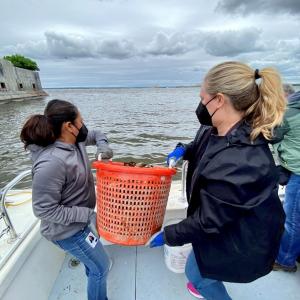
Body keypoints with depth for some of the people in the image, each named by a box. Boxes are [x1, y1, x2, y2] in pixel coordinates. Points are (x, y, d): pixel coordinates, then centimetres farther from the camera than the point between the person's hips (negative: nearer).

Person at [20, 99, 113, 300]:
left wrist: (103, 146, -13)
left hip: (80, 220, 9)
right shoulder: (51, 163, -35)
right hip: (67, 229, -9)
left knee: (92, 257, 36)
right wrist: (88, 214, -26)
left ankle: (92, 274, 68)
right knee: (101, 267, 11)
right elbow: (44, 210, -28)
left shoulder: (75, 140, -11)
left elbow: (95, 134, 9)